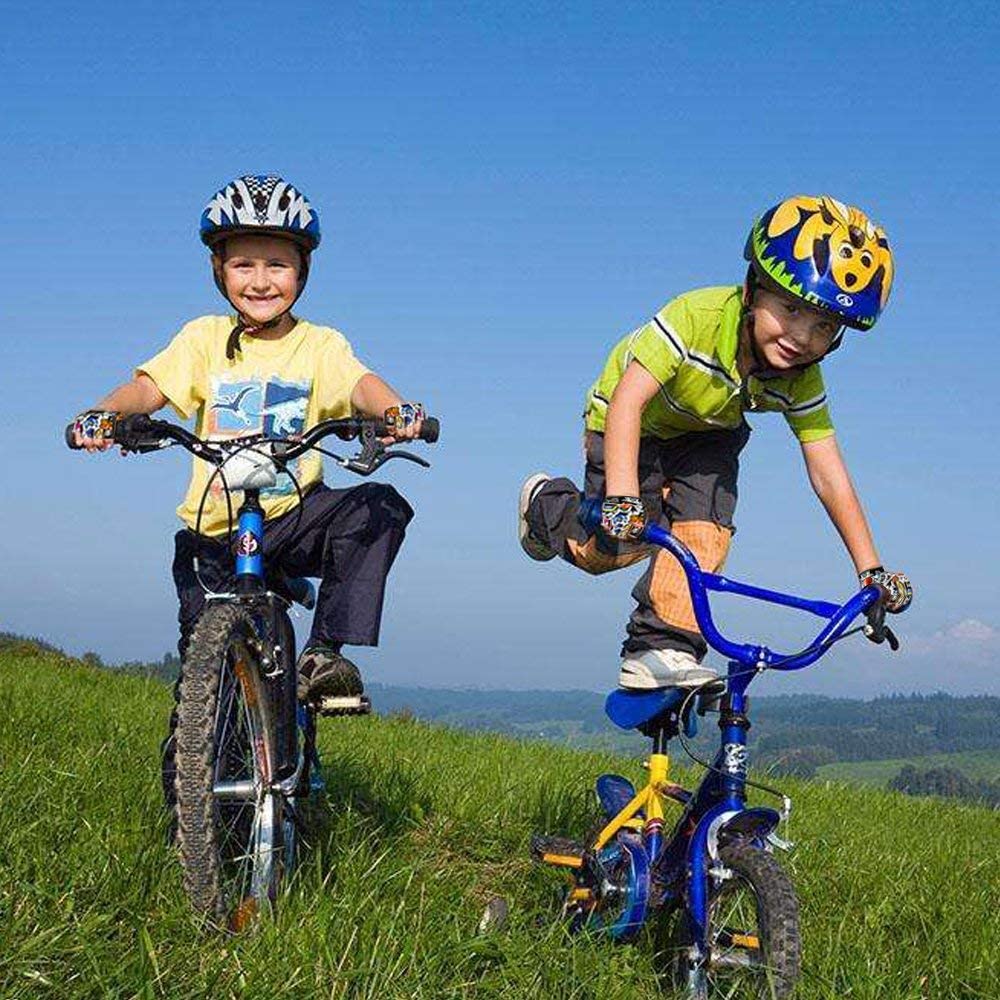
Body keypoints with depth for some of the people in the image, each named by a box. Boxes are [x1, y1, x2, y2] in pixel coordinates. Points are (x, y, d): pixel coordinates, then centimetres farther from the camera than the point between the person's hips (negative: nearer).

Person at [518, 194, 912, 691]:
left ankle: (661, 649, -9)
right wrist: (621, 498, -54)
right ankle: (546, 505, 20)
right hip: (635, 424, -4)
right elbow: (628, 399, -44)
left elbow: (829, 475, -21)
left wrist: (871, 571, -24)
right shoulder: (697, 316, -39)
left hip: (707, 435, 4)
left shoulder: (801, 381, -25)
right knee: (614, 547, -10)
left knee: (704, 532, -19)